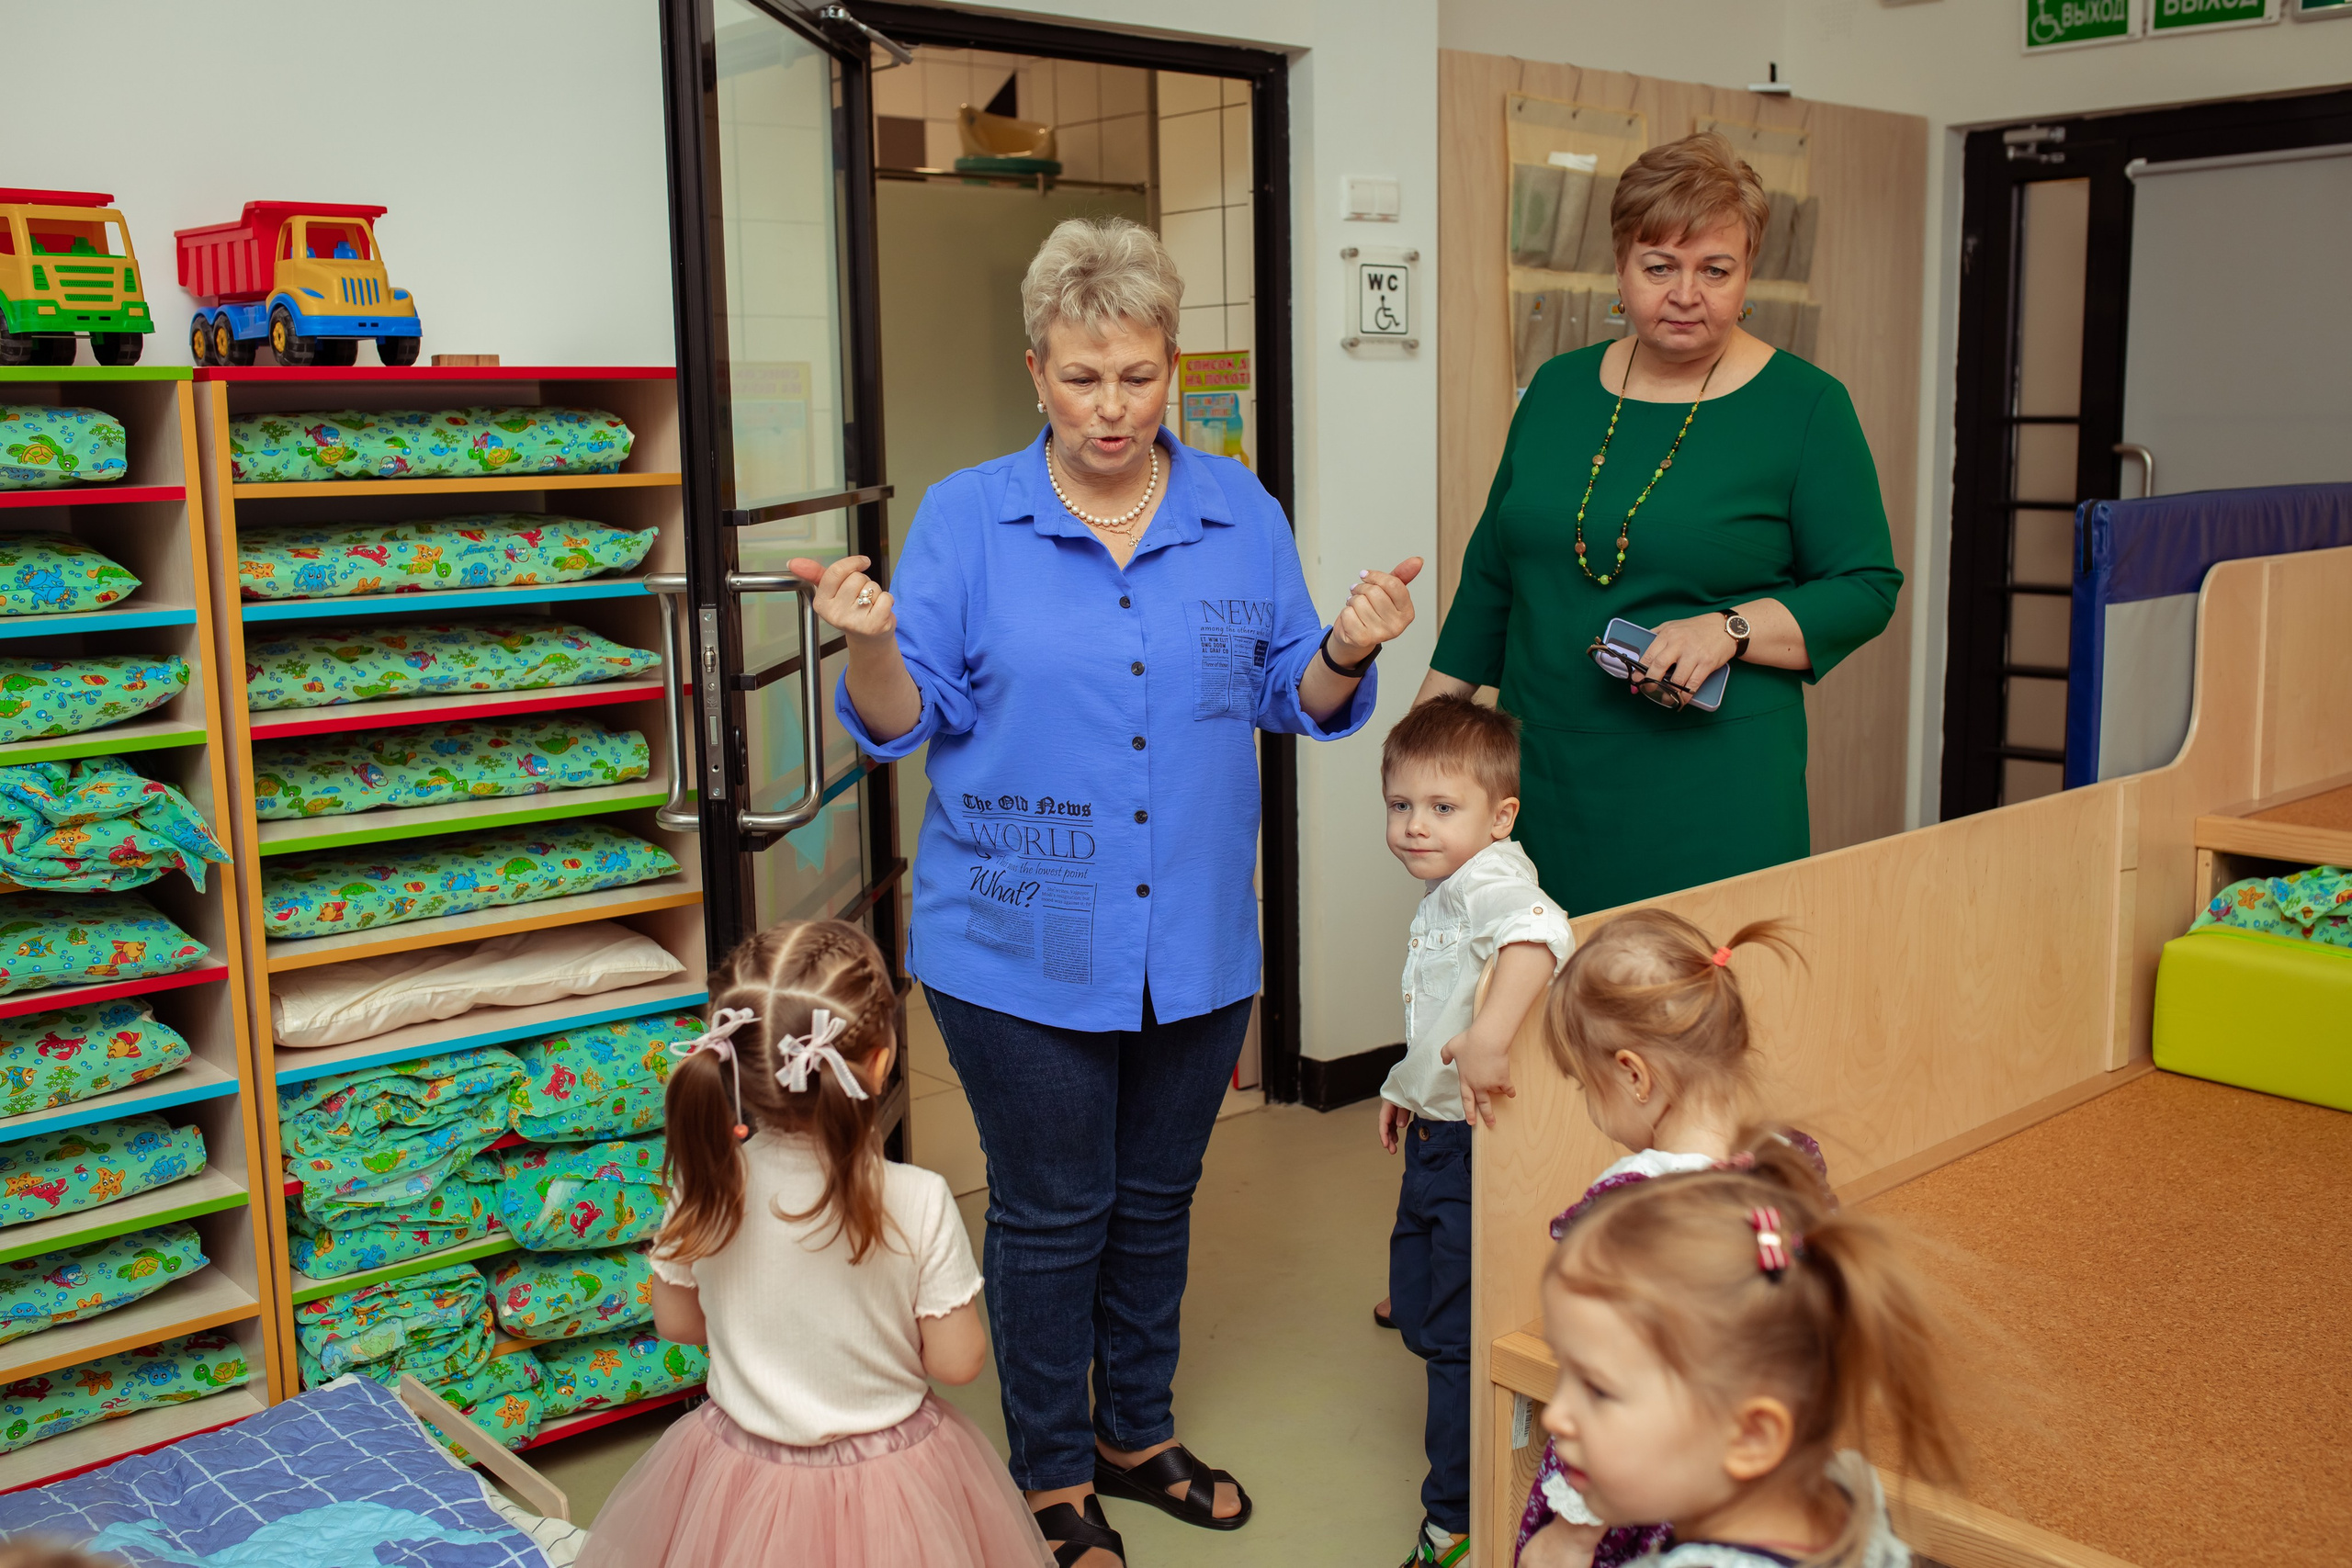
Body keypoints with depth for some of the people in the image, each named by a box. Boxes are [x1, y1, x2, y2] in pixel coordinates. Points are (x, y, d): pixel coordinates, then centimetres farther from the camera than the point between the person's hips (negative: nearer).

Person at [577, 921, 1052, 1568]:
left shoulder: (704, 1184, -19)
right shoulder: (920, 1204, -26)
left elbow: (675, 1321, -2)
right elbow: (957, 1361, -15)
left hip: (740, 1461, 2)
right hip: (889, 1476, -2)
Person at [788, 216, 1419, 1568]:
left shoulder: (1244, 515, 2)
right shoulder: (966, 519, -6)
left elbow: (1293, 699, 5)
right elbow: (904, 719, -8)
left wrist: (1349, 651, -16)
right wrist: (871, 642, -28)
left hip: (1197, 939, 3)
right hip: (1020, 945, -3)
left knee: (1157, 1200, 19)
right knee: (1052, 1216, 9)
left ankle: (1138, 1434, 41)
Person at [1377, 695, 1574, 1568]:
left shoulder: (1489, 882, -22)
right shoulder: (1441, 897, 11)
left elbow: (1538, 931, -47)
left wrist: (1490, 1037, -53)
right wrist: (1406, 1085, 30)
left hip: (1479, 1147, -10)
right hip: (1437, 1136, 10)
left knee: (1459, 1339, 2)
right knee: (1419, 1311, 23)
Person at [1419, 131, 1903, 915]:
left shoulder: (1805, 408, -1)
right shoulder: (1557, 388, 10)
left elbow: (1866, 587, -1)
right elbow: (1493, 566, 17)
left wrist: (1728, 630, -16)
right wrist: (1434, 709, 15)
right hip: (1544, 780, 3)